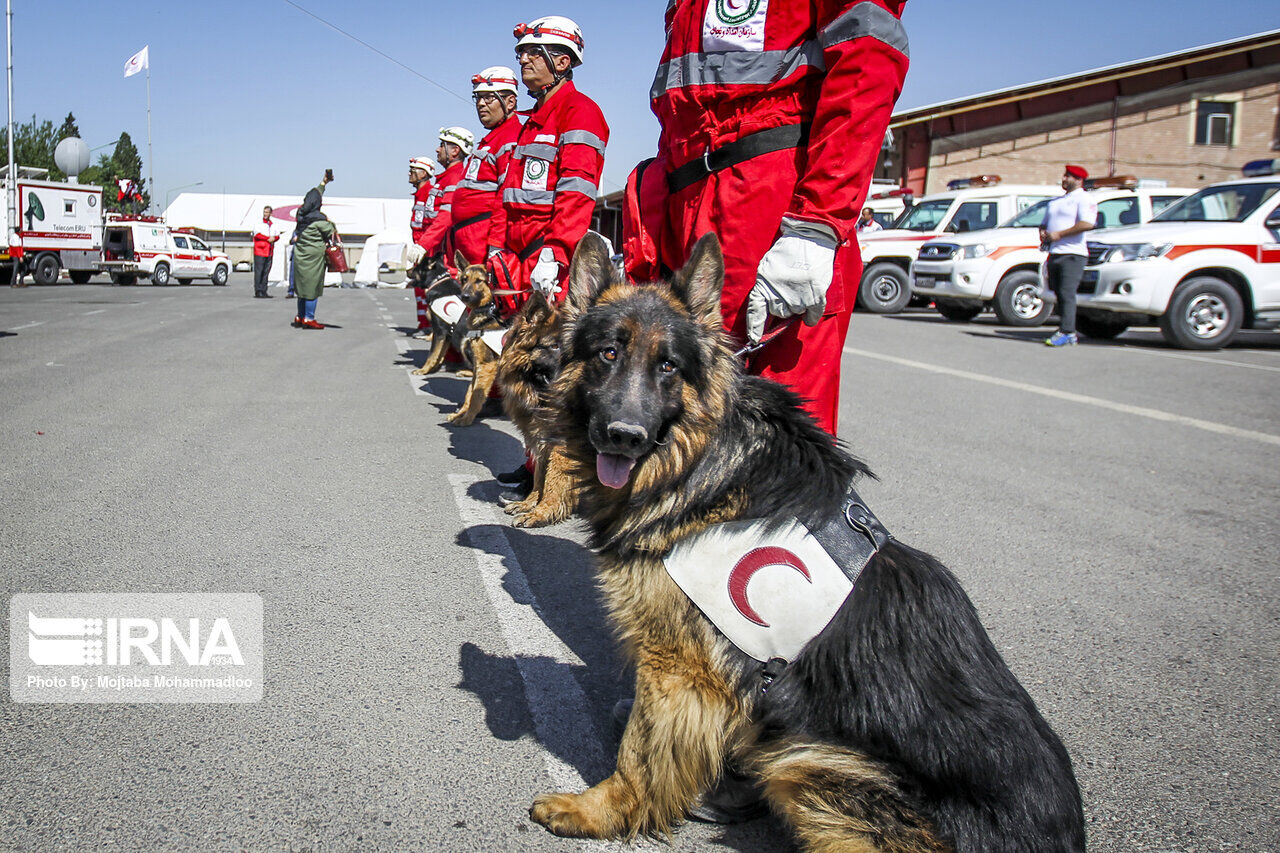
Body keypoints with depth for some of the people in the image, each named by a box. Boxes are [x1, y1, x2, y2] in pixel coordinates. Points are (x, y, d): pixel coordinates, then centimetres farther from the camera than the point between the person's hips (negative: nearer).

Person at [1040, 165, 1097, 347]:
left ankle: (1066, 332, -19)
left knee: (1067, 294, -15)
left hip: (1072, 254, -8)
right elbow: (1044, 223, 32)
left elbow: (1087, 224, -17)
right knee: (1060, 295, 6)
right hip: (1054, 254, 8)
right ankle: (1070, 334, 12)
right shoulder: (1055, 201, 24)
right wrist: (1043, 233, 7)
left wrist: (1059, 234, -16)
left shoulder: (1084, 198, -2)